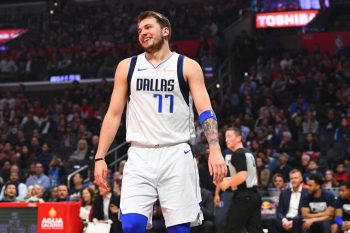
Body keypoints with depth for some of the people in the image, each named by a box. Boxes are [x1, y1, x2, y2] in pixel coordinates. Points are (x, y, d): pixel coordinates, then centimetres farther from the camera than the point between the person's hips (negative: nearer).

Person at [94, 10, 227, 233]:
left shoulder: (188, 66, 4)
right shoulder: (127, 66, 11)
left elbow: (205, 111, -6)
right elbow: (114, 114, 11)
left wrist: (215, 149, -22)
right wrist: (100, 157, 3)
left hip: (176, 156, -1)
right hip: (140, 156, 2)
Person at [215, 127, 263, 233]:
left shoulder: (238, 154, -12)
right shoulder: (248, 153, 19)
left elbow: (242, 176, -22)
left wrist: (227, 184, -9)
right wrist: (228, 180, 21)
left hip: (243, 197, -9)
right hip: (254, 195, 9)